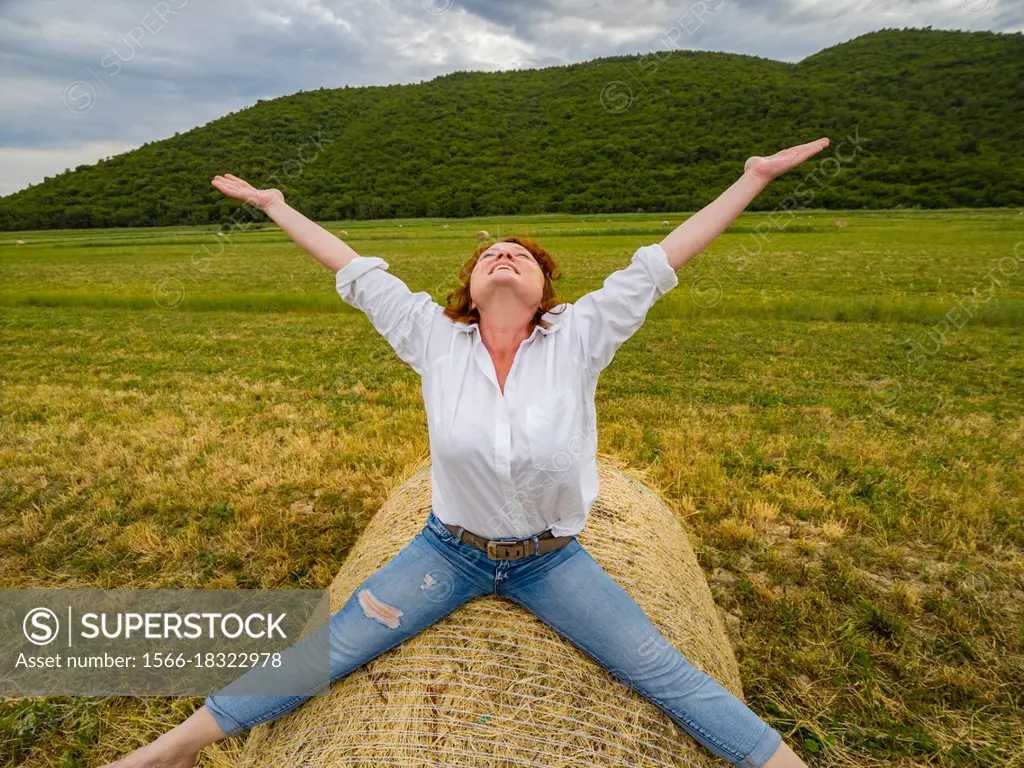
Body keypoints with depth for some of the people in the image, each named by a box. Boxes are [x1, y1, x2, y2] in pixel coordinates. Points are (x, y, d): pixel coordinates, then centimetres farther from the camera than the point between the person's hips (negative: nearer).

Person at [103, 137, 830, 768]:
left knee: (666, 674, 4)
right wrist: (274, 204, 6)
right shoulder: (436, 340, -11)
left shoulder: (578, 340, -14)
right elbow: (354, 271, -3)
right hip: (449, 551, 1)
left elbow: (659, 262, -11)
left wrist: (754, 177, -4)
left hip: (552, 559, 0)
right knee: (325, 654, 8)